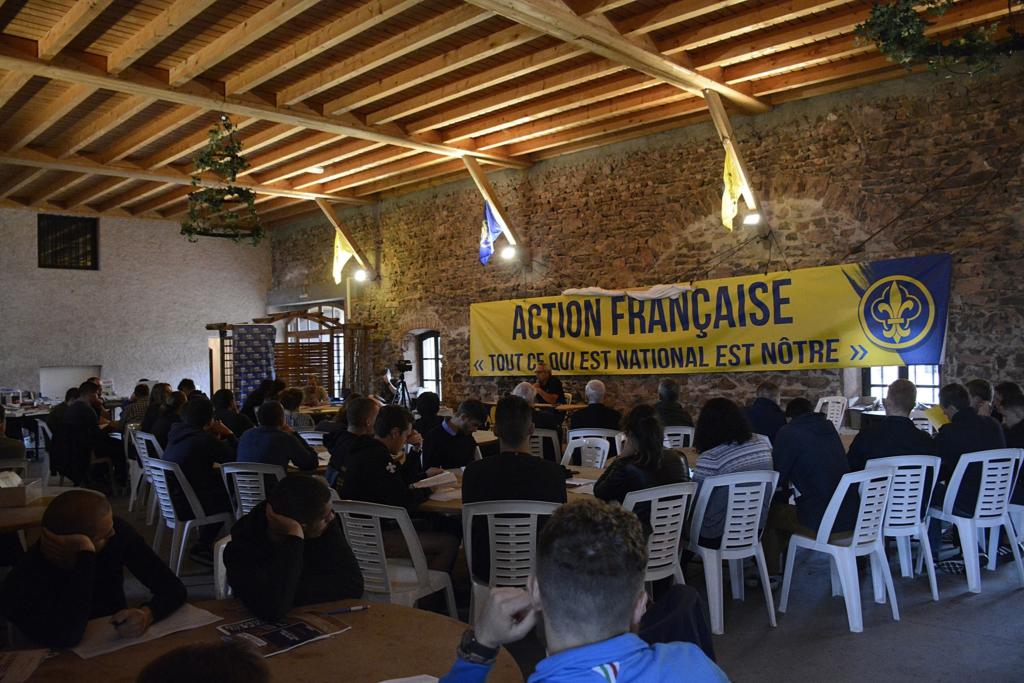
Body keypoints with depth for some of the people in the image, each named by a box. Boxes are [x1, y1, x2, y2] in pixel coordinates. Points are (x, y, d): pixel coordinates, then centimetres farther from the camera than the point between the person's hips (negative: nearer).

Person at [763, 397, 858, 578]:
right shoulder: (829, 428, 13)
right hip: (851, 516, 7)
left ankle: (771, 575, 27)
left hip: (821, 522, -7)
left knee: (770, 513, 17)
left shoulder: (788, 433, -5)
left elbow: (777, 477, -3)